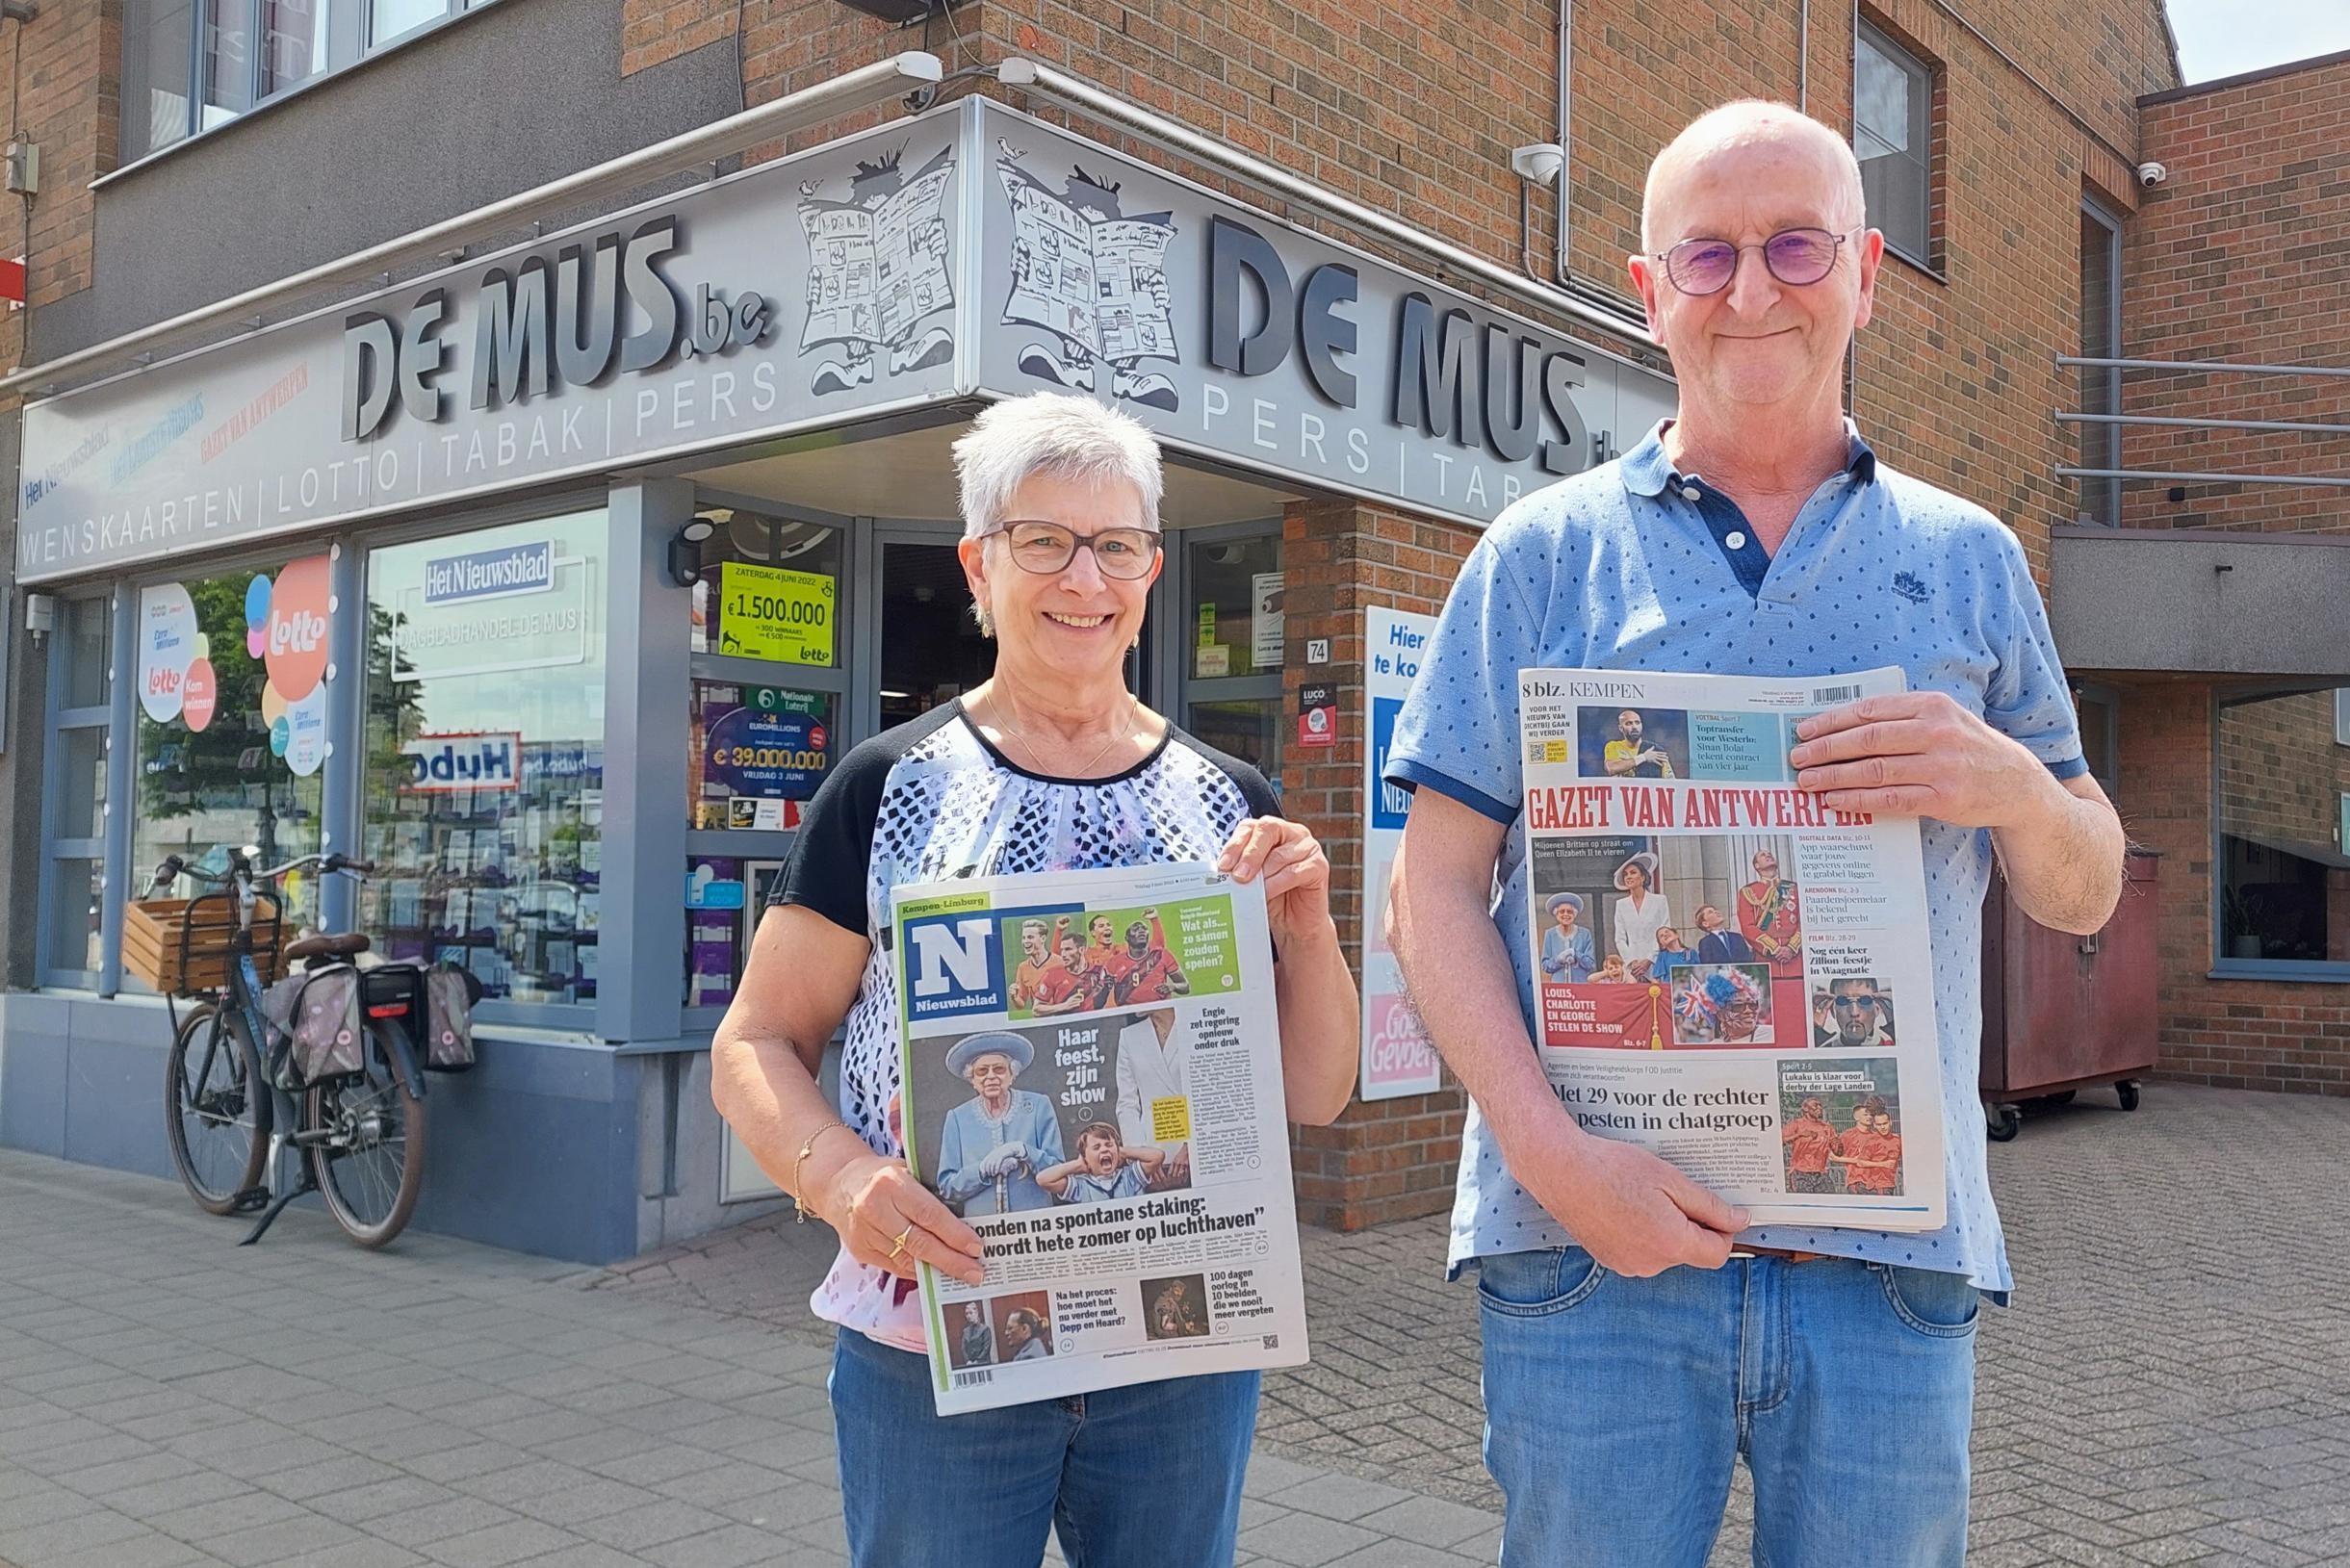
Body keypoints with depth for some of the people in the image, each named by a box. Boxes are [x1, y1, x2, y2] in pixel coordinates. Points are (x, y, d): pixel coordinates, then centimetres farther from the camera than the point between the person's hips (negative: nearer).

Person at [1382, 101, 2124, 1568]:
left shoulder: (1969, 560, 11)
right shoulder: (1542, 553, 4)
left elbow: (2083, 898, 14)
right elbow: (1436, 888, -1)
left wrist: (2012, 787, -9)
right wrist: (1553, 1153, -14)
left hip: (1892, 1258, 2)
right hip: (1589, 1240, -1)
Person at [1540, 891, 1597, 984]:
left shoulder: (1584, 934, 4)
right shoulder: (1550, 934, 5)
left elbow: (1591, 964, 2)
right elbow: (1545, 966, 5)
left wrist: (1575, 954, -13)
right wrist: (1558, 960, -14)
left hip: (1581, 984, 0)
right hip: (1558, 984, 0)